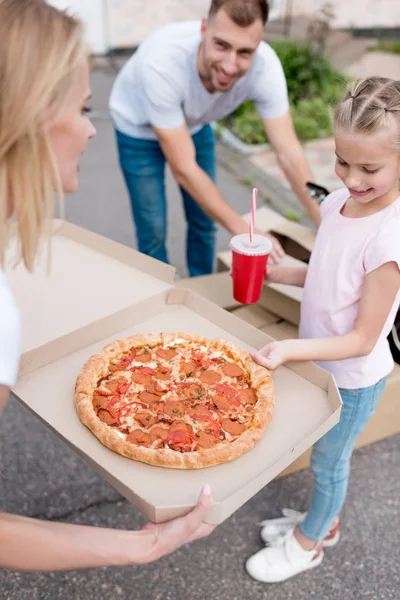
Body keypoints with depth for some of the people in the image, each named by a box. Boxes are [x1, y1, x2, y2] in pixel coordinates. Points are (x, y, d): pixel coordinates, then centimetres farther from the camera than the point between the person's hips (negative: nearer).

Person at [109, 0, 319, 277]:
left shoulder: (265, 65, -33)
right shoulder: (160, 62, -42)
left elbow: (289, 153, -29)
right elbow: (184, 169, -37)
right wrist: (243, 230, -38)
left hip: (194, 124, 3)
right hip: (140, 129, -3)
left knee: (204, 222, 11)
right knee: (153, 231, -1)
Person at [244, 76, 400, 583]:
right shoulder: (337, 202, -8)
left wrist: (290, 349, -34)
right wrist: (277, 274, -7)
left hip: (353, 377, -6)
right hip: (319, 360, 6)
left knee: (327, 461, 17)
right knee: (327, 456, 26)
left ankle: (307, 543, 44)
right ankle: (322, 521, 53)